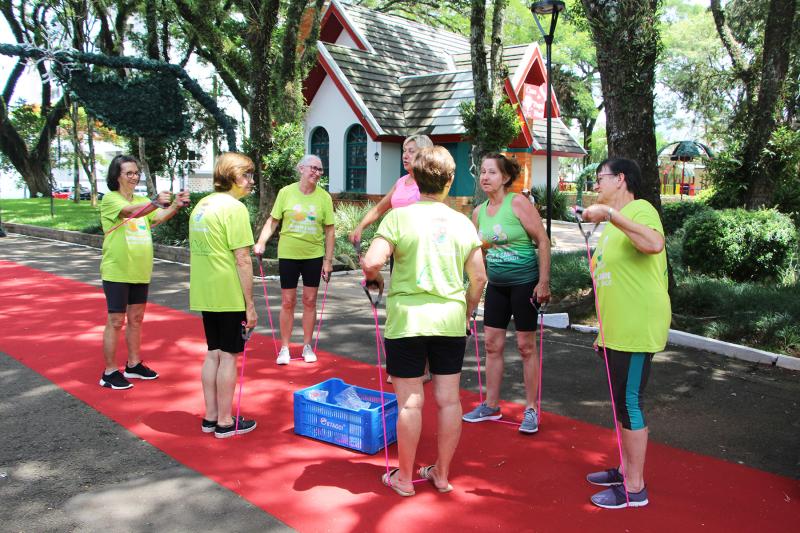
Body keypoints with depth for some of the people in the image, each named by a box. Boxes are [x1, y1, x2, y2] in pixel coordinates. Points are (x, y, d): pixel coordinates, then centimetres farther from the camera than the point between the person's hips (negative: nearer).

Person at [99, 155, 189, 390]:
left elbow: (158, 218, -8)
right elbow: (130, 212, -29)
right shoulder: (110, 199, -8)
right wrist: (155, 202, -47)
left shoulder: (142, 201, 10)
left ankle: (134, 365, 28)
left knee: (136, 318, 15)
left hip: (140, 271, 6)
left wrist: (175, 206, -28)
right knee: (116, 321, -2)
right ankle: (110, 373, 8)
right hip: (117, 271, -6)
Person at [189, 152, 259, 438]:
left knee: (213, 353, 16)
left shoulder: (201, 205, 12)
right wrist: (250, 304, -14)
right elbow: (242, 260, -18)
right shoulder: (234, 208, -14)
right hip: (229, 296, -8)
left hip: (205, 294, 8)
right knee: (229, 356, 2)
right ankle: (225, 422, 12)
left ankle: (210, 416, 24)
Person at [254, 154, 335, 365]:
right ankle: (284, 348, 18)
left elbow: (329, 231, 0)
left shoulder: (324, 197, -3)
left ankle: (307, 346, 22)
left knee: (310, 301, 8)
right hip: (288, 254, -1)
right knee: (287, 302, 5)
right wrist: (261, 242, -14)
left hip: (314, 256, 1)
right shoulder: (286, 192, -5)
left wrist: (328, 261, -3)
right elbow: (273, 221, 1)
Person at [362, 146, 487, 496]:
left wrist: (373, 277, 4)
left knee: (410, 401, 6)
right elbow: (479, 278, 5)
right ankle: (442, 474, 26)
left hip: (408, 319, -3)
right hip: (450, 320, 3)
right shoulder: (462, 222, 3)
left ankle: (404, 478, 21)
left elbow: (371, 262, -19)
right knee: (448, 399, 12)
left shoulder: (399, 216, -8)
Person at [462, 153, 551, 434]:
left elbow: (543, 240, -13)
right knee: (492, 344, 9)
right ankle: (491, 406, 23)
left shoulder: (518, 203, -13)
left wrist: (543, 282, -16)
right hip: (496, 284, 6)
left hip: (525, 282, -6)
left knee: (526, 345, 1)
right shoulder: (479, 211, 6)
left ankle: (531, 410, 15)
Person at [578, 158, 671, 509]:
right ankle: (626, 469, 31)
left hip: (637, 328, -10)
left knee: (629, 401, -4)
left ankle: (635, 488, 7)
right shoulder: (614, 223, 19)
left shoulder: (639, 209, -11)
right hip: (617, 330, 10)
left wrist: (610, 214, -32)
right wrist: (603, 330, 23)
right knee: (622, 401, 17)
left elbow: (654, 244, -35)